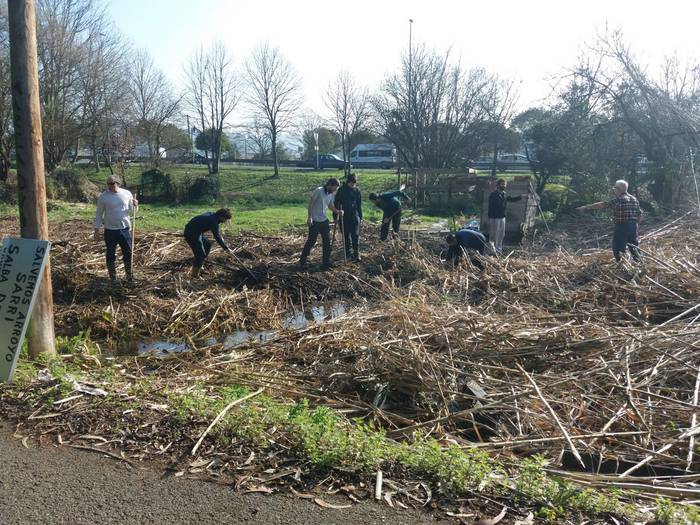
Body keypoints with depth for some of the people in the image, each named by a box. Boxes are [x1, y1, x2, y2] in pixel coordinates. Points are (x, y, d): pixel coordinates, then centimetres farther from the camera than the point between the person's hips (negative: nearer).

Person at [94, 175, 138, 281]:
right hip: (110, 230, -1)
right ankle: (112, 277, 22)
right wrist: (96, 230, -2)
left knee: (128, 253, 4)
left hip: (125, 229, 1)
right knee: (111, 255, 9)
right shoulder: (103, 196, -5)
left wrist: (135, 205, -13)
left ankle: (130, 276, 18)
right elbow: (99, 214, 1)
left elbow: (131, 208, 11)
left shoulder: (127, 193, 0)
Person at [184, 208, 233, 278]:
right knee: (200, 255, -9)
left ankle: (199, 267, 27)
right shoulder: (213, 221, -21)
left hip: (196, 232, 11)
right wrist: (226, 248, -9)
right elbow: (217, 237, -17)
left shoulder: (213, 215, 7)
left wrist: (221, 237, 30)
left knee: (208, 245, 21)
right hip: (192, 234, -11)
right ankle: (194, 275, 5)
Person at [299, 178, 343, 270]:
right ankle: (303, 260, 13)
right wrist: (309, 217, -17)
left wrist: (338, 211, -3)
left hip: (324, 220, 7)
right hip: (314, 221, -7)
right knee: (312, 240, -1)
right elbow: (311, 203, -14)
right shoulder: (319, 191, -16)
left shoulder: (331, 194, 5)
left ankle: (326, 262, 14)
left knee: (327, 241, 6)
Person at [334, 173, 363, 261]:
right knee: (346, 235, 8)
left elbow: (359, 205, 10)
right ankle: (347, 253, 19)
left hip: (354, 216, 0)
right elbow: (336, 203, 2)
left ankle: (356, 253, -3)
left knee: (355, 235, -5)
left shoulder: (357, 191, 3)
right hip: (344, 216, 0)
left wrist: (360, 217, 10)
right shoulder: (341, 190, -2)